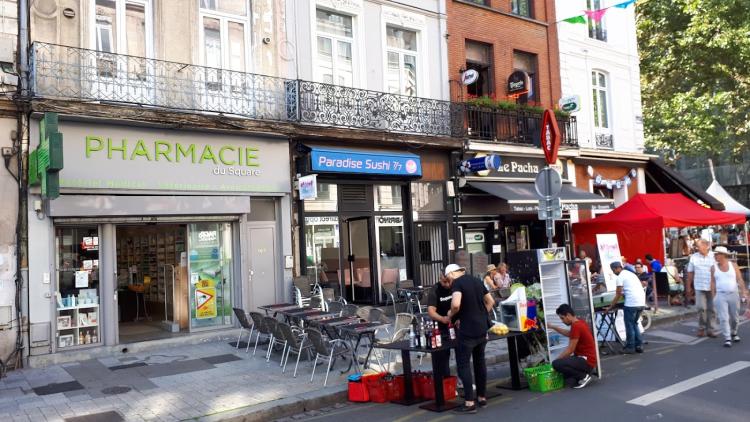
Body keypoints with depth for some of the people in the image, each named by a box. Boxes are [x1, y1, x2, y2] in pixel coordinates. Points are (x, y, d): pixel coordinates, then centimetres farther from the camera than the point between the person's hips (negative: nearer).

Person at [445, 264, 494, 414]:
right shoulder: (477, 280, 12)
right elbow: (490, 302, 19)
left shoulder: (457, 283, -12)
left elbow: (456, 305, -27)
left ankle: (469, 402, -2)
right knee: (480, 362, 16)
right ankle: (482, 398, 25)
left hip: (468, 330, -8)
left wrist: (451, 314, -7)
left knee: (463, 365, -1)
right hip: (482, 328, 8)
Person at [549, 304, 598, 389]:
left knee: (556, 364, -25)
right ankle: (583, 373, 12)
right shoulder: (580, 322, 9)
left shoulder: (576, 326, -21)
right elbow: (569, 334, 29)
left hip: (586, 361, -10)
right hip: (585, 359, 10)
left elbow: (570, 350, -20)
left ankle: (583, 376, -10)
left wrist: (556, 359, -11)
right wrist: (552, 327, 24)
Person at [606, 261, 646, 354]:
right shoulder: (631, 274, 21)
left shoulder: (619, 277, -3)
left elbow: (618, 296, -3)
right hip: (641, 303, 8)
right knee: (634, 324, 20)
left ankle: (630, 347, 8)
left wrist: (610, 307, 3)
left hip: (631, 303, -8)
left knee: (629, 325, 3)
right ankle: (639, 345, 19)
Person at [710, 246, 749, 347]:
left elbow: (740, 280, -2)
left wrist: (744, 293, -10)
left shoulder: (733, 266, 1)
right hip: (721, 296, -1)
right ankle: (727, 339, -3)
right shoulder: (714, 268, 1)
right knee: (723, 318, -7)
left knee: (734, 317, 12)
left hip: (734, 295, 1)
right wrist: (713, 296, -2)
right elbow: (713, 282, 2)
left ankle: (733, 333, 36)